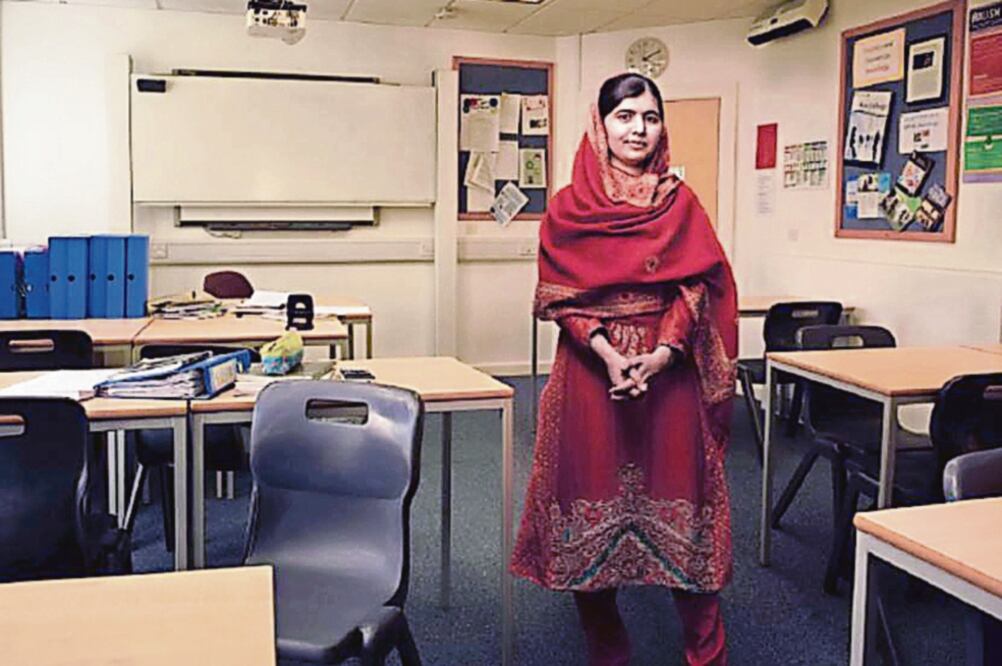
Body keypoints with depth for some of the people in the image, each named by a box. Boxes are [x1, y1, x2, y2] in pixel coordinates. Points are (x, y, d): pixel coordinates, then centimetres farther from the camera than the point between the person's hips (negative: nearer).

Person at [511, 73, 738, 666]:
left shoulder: (681, 203, 8)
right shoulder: (568, 208, 4)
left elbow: (699, 286, 1)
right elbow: (561, 295, -2)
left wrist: (664, 352, -14)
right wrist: (608, 353, -16)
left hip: (670, 371, 1)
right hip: (591, 368, 0)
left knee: (677, 495, 3)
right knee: (595, 493, 6)